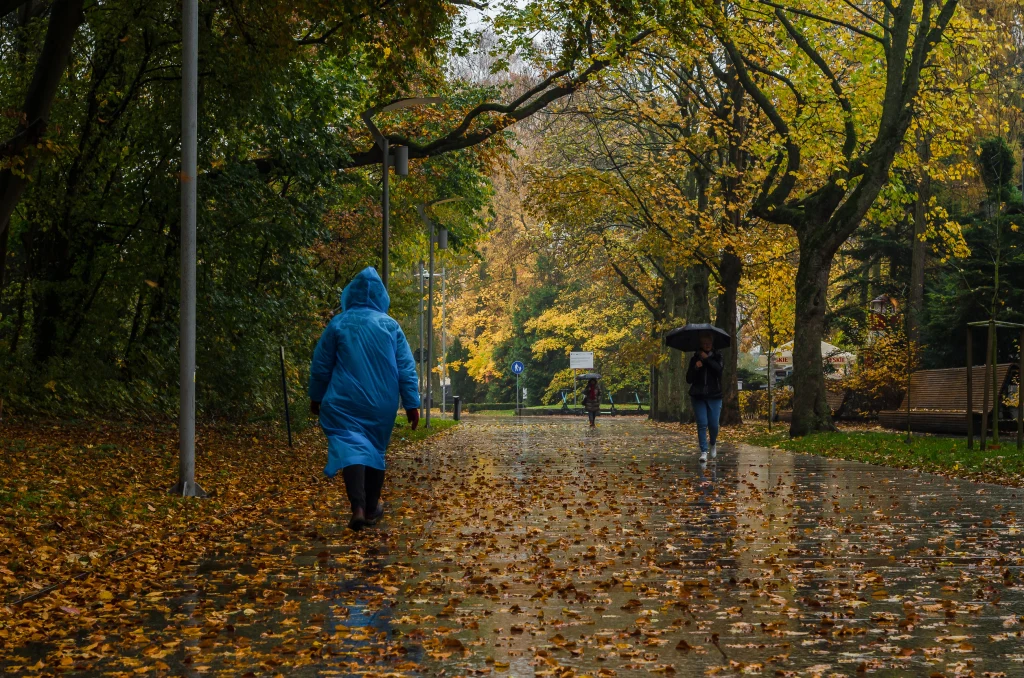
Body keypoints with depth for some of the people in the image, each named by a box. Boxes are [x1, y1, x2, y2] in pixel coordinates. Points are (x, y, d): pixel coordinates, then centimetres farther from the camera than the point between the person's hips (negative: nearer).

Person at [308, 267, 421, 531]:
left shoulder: (338, 324, -2)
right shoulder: (390, 325, 1)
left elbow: (320, 365, 3)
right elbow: (406, 368, 0)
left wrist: (316, 397, 15)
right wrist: (412, 404, 5)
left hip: (345, 402, -2)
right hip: (382, 403, 3)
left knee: (350, 447, -9)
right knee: (375, 449, 17)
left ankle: (358, 507, -28)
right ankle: (372, 508, 26)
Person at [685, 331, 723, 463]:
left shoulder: (717, 357, 7)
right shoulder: (695, 358, 8)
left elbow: (719, 369, -13)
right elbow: (689, 379, 5)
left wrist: (707, 359, -13)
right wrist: (695, 367, -12)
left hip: (714, 396, -1)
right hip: (698, 396, 1)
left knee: (713, 424, -3)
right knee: (702, 424, -8)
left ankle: (713, 444, 27)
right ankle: (704, 452, -7)